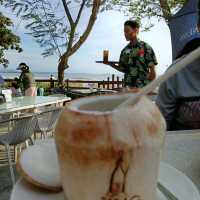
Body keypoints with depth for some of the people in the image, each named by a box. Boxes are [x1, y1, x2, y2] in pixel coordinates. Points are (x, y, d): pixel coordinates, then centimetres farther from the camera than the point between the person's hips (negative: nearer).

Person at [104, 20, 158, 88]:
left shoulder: (146, 47, -3)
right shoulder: (125, 51, 10)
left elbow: (152, 71, -4)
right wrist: (111, 64, -3)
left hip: (143, 88, -4)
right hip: (128, 87, 4)